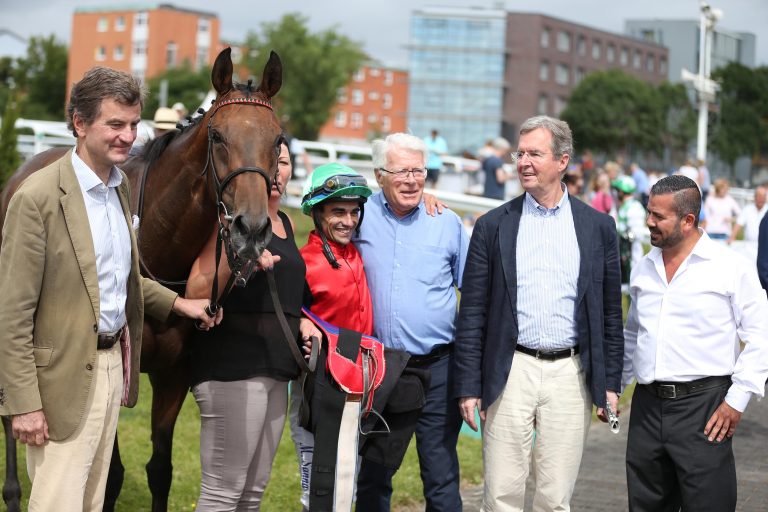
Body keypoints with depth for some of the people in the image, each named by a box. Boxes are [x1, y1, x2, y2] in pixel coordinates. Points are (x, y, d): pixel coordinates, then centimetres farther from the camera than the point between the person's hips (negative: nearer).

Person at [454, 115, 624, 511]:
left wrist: (610, 383, 6)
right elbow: (472, 312, 3)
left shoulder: (598, 227, 6)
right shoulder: (493, 226, 4)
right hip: (511, 372, 0)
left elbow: (610, 311, 9)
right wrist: (468, 386, -1)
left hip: (570, 374, 1)